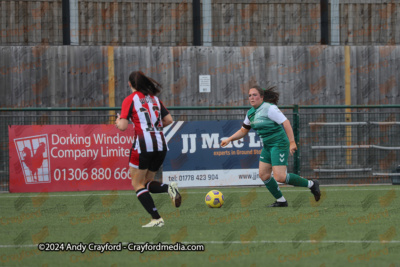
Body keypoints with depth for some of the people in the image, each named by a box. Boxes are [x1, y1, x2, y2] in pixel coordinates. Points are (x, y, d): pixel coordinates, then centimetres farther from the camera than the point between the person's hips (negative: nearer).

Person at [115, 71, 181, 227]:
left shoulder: (130, 100, -2)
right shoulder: (154, 99, 15)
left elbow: (122, 126, -8)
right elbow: (168, 120, 13)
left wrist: (118, 122, 14)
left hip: (143, 145, -6)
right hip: (161, 145, 6)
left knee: (137, 184, 5)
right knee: (146, 182, 19)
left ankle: (156, 219, -8)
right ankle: (169, 188, -13)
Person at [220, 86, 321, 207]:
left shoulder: (269, 108, -15)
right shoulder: (251, 113, 11)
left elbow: (286, 123, -20)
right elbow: (243, 130, 22)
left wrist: (292, 142, -25)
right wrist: (229, 139, 10)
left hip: (279, 144, -9)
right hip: (267, 146, 9)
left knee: (280, 177, -16)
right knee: (263, 174, 3)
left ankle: (311, 184, -1)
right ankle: (281, 201, 15)